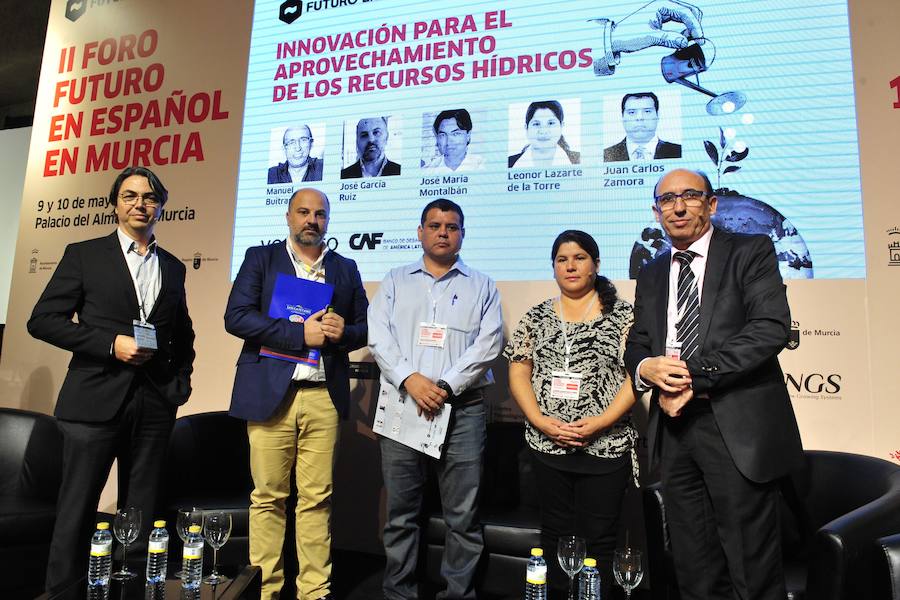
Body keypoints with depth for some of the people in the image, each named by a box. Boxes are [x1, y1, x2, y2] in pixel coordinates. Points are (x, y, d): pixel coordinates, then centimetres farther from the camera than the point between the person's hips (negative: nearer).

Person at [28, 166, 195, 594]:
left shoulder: (172, 267, 13)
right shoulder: (84, 255, 3)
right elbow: (42, 320, -3)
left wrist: (181, 380, 6)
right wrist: (111, 344, -13)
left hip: (154, 405, 3)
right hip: (96, 400, -3)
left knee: (142, 513, 10)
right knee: (77, 510, 4)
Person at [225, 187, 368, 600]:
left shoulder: (345, 268, 14)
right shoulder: (260, 258, 7)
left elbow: (364, 329, 15)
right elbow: (236, 317, -5)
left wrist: (343, 332, -8)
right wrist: (300, 334, -13)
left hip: (324, 396, 2)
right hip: (269, 393, -1)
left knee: (317, 499, 4)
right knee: (268, 497, 4)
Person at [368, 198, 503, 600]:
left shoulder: (481, 286, 12)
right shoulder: (396, 280, 15)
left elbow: (489, 341, 0)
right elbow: (378, 335, 3)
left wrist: (446, 386, -11)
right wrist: (410, 379, -12)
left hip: (462, 406, -1)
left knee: (463, 514, 2)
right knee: (400, 511, 6)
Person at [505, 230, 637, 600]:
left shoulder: (622, 314, 0)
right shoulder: (537, 316, 8)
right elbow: (518, 371, 5)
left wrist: (601, 421, -16)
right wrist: (539, 420, -9)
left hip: (606, 444, -2)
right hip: (548, 444, 3)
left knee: (598, 540, 7)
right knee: (555, 536, 14)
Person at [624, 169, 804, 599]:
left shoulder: (751, 252, 1)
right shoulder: (651, 275, 17)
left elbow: (772, 327, -12)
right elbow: (636, 345, 18)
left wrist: (694, 374, -17)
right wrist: (646, 367, -7)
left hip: (738, 430, -4)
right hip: (674, 429, 5)